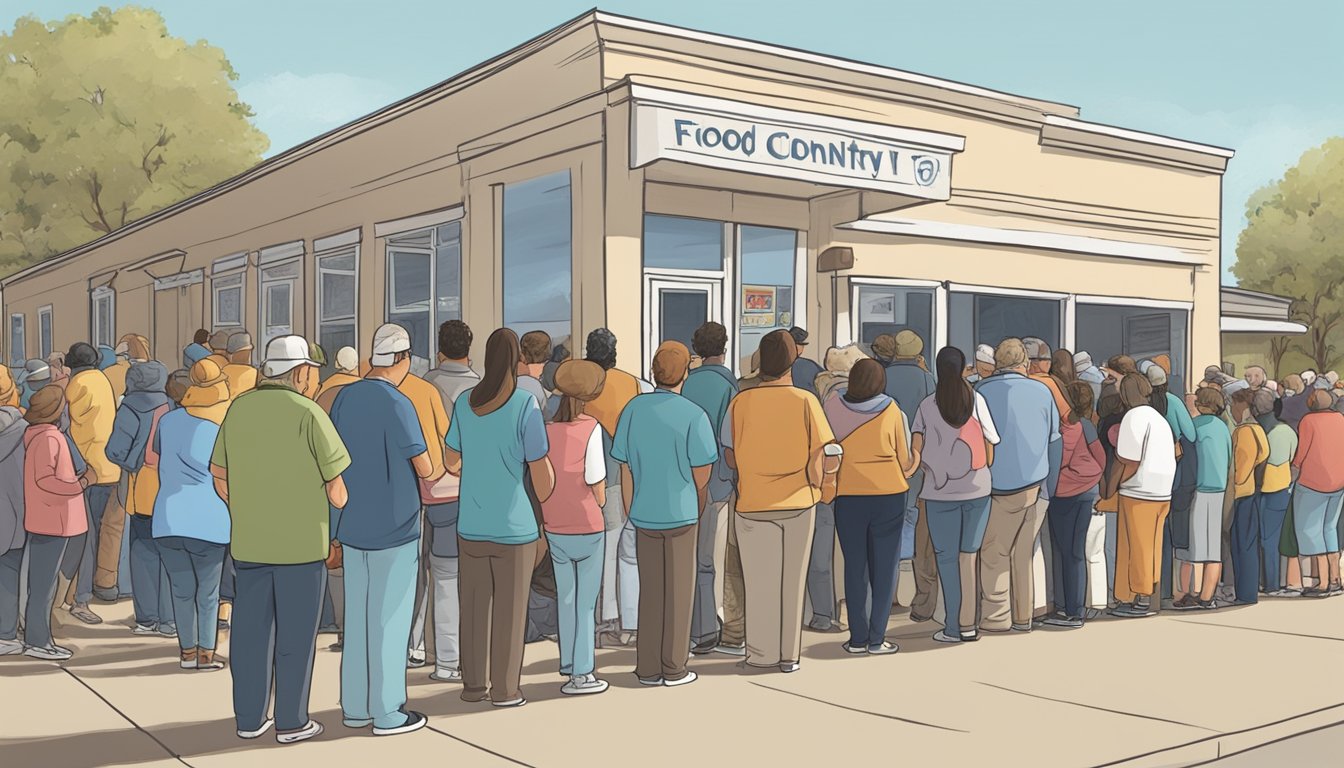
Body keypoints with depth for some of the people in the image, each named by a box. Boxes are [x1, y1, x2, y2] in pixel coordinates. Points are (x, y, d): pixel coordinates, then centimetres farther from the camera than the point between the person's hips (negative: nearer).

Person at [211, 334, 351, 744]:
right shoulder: (308, 413, -12)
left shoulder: (238, 408, 4)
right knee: (295, 635, 6)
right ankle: (291, 722, 14)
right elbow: (335, 486, -11)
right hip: (301, 542, -5)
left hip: (248, 542, 5)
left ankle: (249, 718, 21)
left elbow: (219, 474, 12)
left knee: (250, 630, 13)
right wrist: (341, 503, 9)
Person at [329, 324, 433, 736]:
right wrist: (431, 462, 6)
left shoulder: (344, 397, 3)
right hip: (394, 529, -6)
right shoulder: (397, 404, -17)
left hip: (352, 527, 7)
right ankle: (387, 712, 10)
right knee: (389, 620, 2)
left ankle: (355, 706, 21)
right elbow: (426, 469, -14)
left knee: (356, 616, 13)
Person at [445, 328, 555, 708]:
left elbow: (451, 462, 13)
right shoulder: (526, 404, -13)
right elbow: (542, 472, -12)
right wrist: (545, 500, 10)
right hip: (515, 526, -4)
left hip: (471, 525, 4)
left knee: (474, 606, 13)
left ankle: (474, 684, 21)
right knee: (510, 609, 6)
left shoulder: (464, 403, 1)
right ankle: (504, 689, 14)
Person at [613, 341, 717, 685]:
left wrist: (631, 513, 11)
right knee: (679, 591, 7)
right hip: (681, 514, -3)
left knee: (649, 591, 13)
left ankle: (648, 668, 17)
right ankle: (674, 668, 13)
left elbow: (625, 470, 1)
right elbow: (703, 472, -8)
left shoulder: (634, 409, -3)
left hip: (644, 515, 3)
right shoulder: (693, 415, -13)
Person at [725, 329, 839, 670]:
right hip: (798, 501, 0)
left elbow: (730, 458, 0)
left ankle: (762, 653, 17)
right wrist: (827, 472, 8)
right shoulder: (805, 400, -9)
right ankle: (790, 654, 17)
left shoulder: (740, 402, -6)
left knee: (760, 581, 11)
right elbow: (829, 458, -13)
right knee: (793, 580, 11)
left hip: (754, 504, 0)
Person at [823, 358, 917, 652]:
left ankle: (858, 638, 11)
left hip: (848, 496, 1)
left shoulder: (833, 407, -4)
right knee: (885, 566, 7)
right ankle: (876, 639, 8)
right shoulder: (891, 410, -6)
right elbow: (905, 459, 1)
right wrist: (904, 473, 21)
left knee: (855, 566, 10)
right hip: (889, 495, -1)